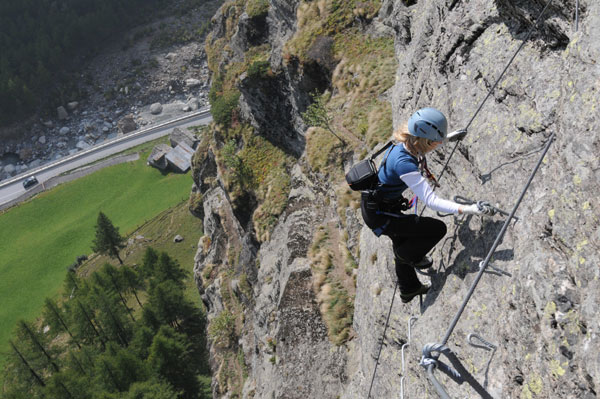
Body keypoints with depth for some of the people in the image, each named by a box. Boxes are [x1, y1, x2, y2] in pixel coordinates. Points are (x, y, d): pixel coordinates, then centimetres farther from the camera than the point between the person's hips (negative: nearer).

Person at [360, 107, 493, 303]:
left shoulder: (405, 143, -8)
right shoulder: (404, 163, -35)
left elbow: (425, 141, 20)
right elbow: (430, 200, -38)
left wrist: (449, 137, 29)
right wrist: (467, 209, -43)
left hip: (374, 204, 10)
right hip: (379, 216, -10)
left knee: (404, 246, 30)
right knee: (437, 229, -5)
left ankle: (409, 289, 53)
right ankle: (408, 256, 21)